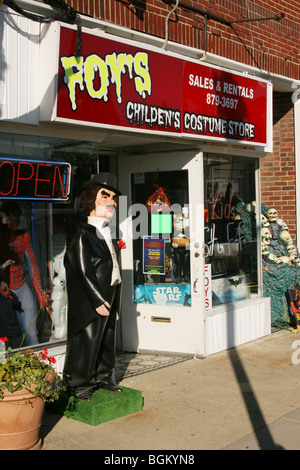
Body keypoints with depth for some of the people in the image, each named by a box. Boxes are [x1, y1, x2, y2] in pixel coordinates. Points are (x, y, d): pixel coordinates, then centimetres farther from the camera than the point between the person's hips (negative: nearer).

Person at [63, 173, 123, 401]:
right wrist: (98, 300, -18)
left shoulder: (109, 234, 14)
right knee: (87, 341, -1)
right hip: (91, 298, -8)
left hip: (109, 294, 8)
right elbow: (84, 272, -16)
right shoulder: (83, 234, -13)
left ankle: (103, 376, 30)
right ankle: (79, 384, 12)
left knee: (107, 339, 15)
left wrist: (114, 299, 14)